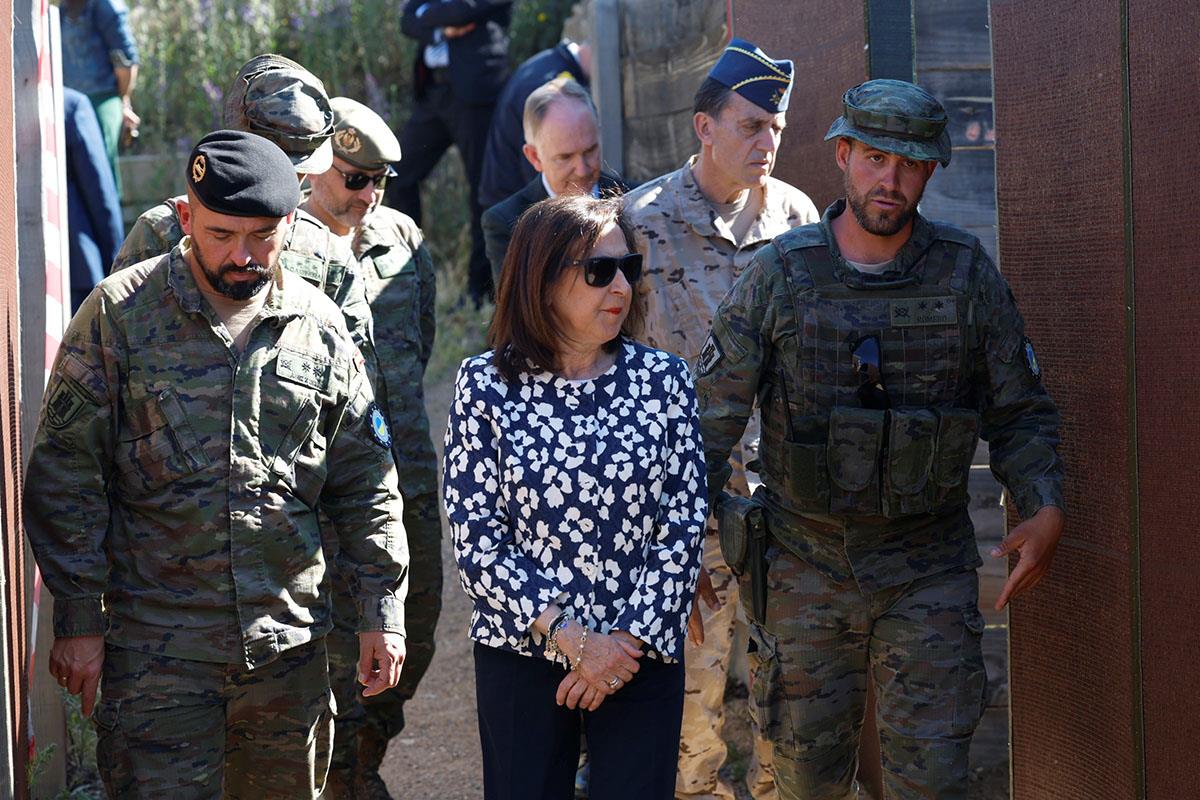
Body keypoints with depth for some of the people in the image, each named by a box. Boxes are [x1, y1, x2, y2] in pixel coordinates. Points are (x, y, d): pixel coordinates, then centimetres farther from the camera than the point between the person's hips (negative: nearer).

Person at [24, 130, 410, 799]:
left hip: (290, 644, 3)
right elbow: (68, 474, -4)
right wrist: (80, 619, -7)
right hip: (156, 647, -3)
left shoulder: (320, 326, 6)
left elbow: (365, 480, 12)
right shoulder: (120, 314, -4)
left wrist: (383, 610, 7)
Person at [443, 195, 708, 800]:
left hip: (642, 650, 1)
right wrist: (571, 638, -14)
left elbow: (683, 529, 0)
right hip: (521, 653, -1)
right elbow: (476, 542, -7)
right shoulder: (486, 385, -4)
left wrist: (626, 643, -10)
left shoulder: (662, 379, 1)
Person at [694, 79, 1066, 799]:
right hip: (805, 569, 0)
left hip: (928, 575, 0)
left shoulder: (967, 274, 0)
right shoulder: (779, 276, -3)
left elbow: (1021, 412, 7)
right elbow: (713, 414, -1)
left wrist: (1046, 510, -9)